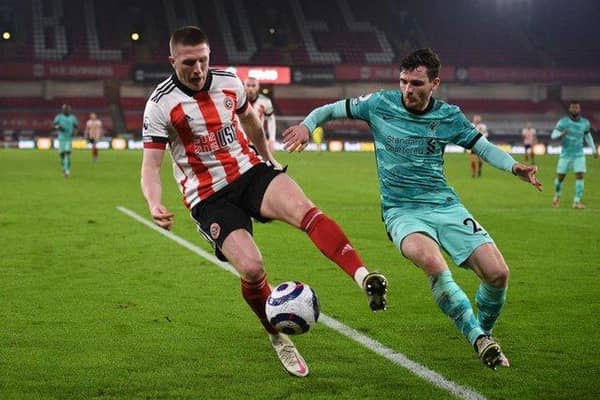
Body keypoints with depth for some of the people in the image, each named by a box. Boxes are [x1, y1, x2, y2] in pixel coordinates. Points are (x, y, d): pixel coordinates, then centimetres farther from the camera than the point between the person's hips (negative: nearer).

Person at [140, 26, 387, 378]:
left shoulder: (229, 82, 3)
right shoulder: (160, 105, -10)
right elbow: (151, 165, -11)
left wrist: (267, 157, 36)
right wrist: (155, 204, -30)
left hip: (250, 171, 3)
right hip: (209, 198, -3)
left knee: (304, 210, -29)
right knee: (252, 268, -21)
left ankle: (364, 277, -45)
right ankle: (279, 338, 7)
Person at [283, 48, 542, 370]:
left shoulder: (449, 116, 4)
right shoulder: (380, 104, 0)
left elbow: (483, 147, 13)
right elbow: (331, 110, 9)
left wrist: (514, 167, -6)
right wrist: (306, 125, -12)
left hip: (446, 206, 3)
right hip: (402, 211, -2)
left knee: (497, 273, -14)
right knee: (432, 263, -36)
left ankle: (485, 331, 19)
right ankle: (479, 340, -24)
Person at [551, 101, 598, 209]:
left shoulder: (585, 122, 1)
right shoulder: (563, 122, -9)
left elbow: (588, 136, 19)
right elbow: (553, 135, -14)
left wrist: (594, 150, 18)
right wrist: (561, 134, -36)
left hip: (579, 155, 2)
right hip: (565, 154, -2)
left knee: (580, 176, -13)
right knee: (560, 177, 4)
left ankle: (577, 201, -10)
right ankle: (557, 196, 33)